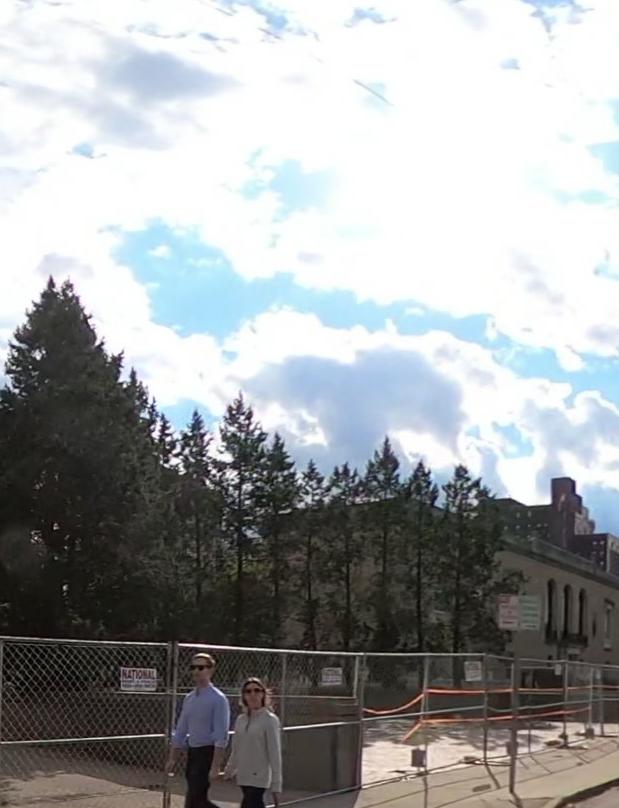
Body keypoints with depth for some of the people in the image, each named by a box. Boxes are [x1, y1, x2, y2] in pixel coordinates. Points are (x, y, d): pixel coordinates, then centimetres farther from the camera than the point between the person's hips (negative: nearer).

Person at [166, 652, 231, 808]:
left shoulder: (218, 699, -12)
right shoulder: (189, 698, 11)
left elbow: (221, 736, -17)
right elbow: (180, 731, 17)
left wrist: (215, 766, -21)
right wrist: (172, 759, 14)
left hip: (208, 753, -8)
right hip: (192, 753, 8)